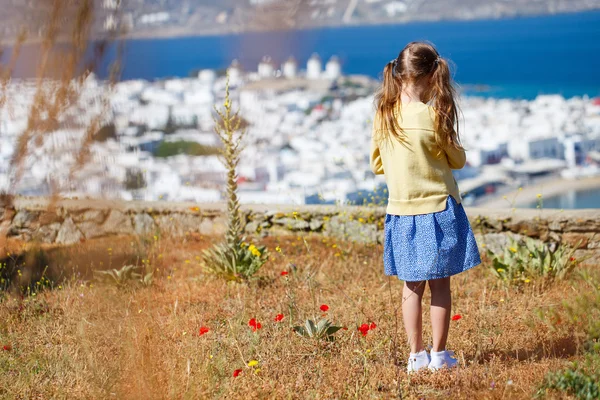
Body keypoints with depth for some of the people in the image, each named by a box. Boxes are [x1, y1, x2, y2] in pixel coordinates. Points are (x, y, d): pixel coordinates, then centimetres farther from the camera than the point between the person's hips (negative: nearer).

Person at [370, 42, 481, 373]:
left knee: (412, 286, 11)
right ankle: (439, 355, 11)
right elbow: (457, 160, -3)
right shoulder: (433, 116, -16)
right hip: (439, 208, -4)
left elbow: (377, 164, 8)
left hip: (402, 212, 4)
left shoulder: (383, 115, -3)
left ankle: (416, 357, 14)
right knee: (440, 284, 6)